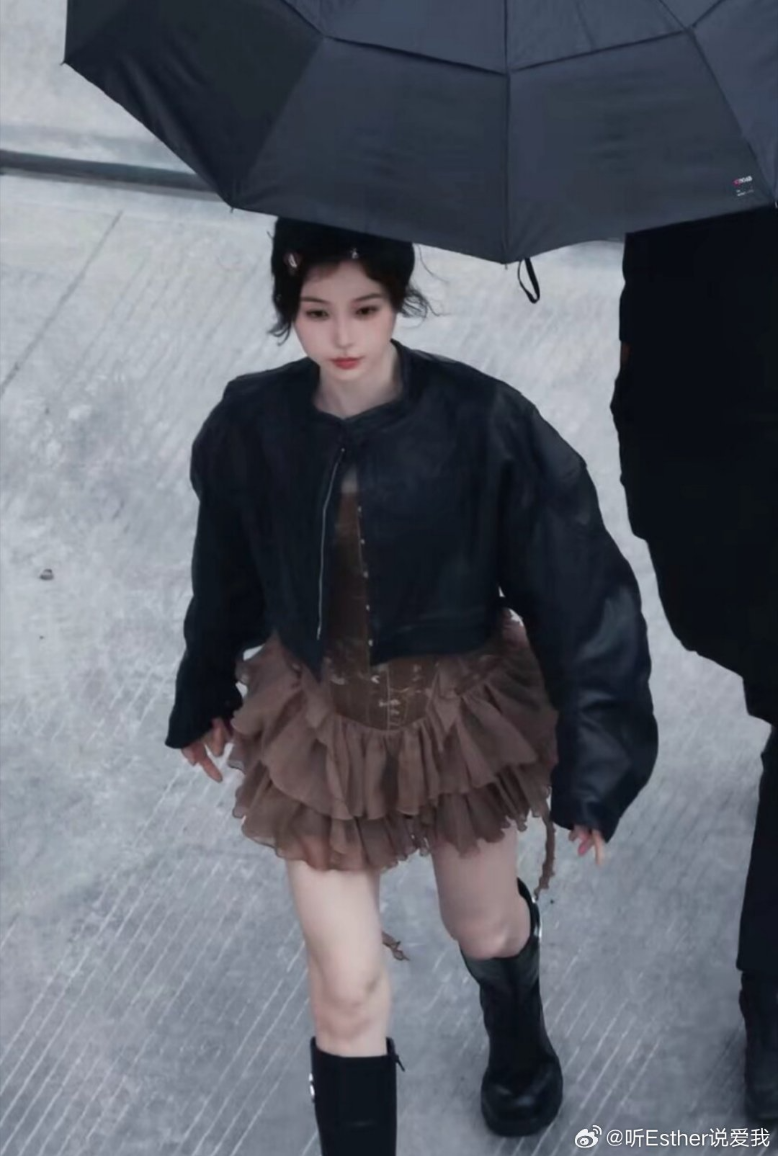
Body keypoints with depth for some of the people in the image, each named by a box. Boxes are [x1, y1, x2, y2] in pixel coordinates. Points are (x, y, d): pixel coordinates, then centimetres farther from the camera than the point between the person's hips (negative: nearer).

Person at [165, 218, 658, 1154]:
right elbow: (226, 577, 4)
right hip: (320, 723, 1)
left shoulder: (482, 423, -23)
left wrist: (593, 755, -15)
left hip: (460, 712, 0)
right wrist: (203, 694, 16)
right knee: (346, 988, 4)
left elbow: (576, 588, -16)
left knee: (486, 928, 25)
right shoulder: (250, 427, -14)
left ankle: (519, 1042, 61)